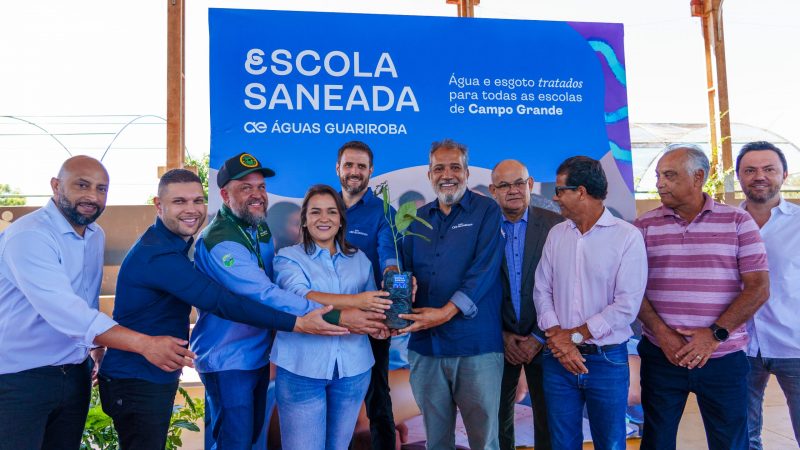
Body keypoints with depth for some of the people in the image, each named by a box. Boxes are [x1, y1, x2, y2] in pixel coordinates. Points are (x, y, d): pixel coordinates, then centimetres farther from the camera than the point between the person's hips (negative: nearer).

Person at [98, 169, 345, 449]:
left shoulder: (175, 244, 6)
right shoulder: (158, 254, -26)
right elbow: (223, 303, -32)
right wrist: (298, 324, -32)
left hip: (160, 378, 9)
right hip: (136, 383, -9)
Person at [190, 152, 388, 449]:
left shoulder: (260, 228, 5)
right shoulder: (220, 242, -24)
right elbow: (267, 296, -33)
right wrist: (337, 317, -35)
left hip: (259, 353, 8)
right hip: (228, 360, -8)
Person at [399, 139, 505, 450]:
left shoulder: (487, 211, -2)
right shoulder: (418, 219, 13)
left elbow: (485, 269, -12)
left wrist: (446, 312, -21)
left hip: (475, 345, -4)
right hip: (424, 344, 5)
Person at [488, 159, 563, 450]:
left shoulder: (556, 225, -5)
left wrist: (539, 338, -8)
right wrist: (502, 335, -5)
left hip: (543, 340, -1)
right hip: (499, 340, 1)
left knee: (548, 419, 11)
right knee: (498, 418, 14)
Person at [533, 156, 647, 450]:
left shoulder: (627, 236, -9)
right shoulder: (556, 234, 6)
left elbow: (627, 306, -14)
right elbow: (542, 291, 3)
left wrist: (574, 335, -12)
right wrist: (558, 338, -11)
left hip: (608, 360, -3)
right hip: (558, 359, 4)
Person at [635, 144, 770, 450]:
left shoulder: (738, 222, 1)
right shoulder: (645, 226, 3)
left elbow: (758, 288, -3)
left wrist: (715, 335, -12)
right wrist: (662, 334, -11)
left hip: (723, 357, 0)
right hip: (661, 355, 1)